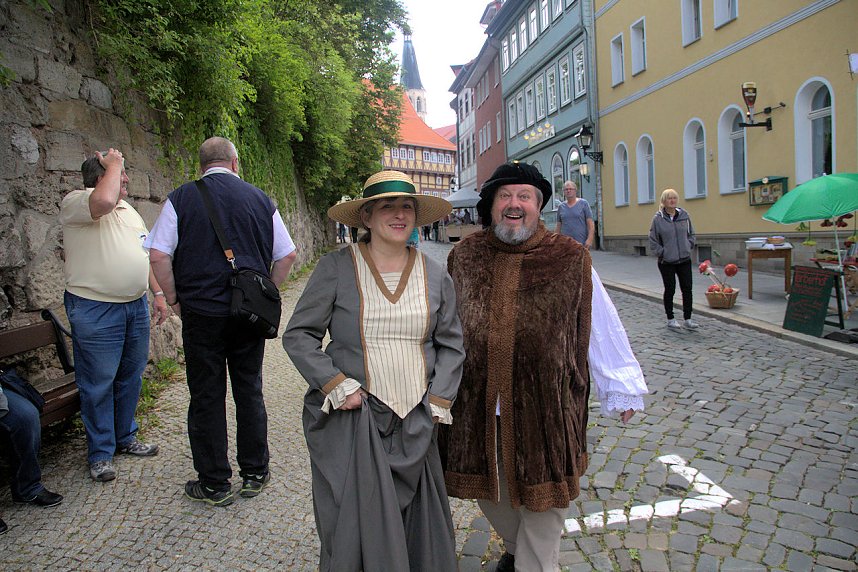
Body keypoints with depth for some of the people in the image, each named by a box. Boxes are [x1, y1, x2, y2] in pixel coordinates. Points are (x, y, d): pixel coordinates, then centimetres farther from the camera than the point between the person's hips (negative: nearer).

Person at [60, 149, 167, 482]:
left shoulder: (129, 210, 16)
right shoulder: (75, 202, -9)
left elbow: (146, 255, 21)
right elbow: (103, 200, -33)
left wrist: (158, 293, 16)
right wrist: (114, 165, -16)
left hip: (136, 306, 8)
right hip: (95, 311, -7)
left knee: (130, 377, 15)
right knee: (98, 384, 2)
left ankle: (125, 438, 31)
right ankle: (100, 454, 16)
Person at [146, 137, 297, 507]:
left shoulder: (181, 198, -2)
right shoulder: (259, 199, 4)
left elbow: (159, 255, -9)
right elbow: (287, 255, 4)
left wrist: (174, 298, 3)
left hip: (202, 313, -2)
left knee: (206, 398, 8)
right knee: (249, 392, 14)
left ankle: (214, 484, 18)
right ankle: (254, 474, 24)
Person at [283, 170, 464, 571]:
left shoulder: (435, 276, 6)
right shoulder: (335, 268, -4)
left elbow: (451, 344, 13)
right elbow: (298, 335, -2)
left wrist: (439, 402, 2)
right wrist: (337, 386, -11)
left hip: (415, 425, 3)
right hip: (352, 422, -3)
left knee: (418, 531, 13)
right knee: (357, 529, 3)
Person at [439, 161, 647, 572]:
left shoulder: (571, 259, -4)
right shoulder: (464, 256, 2)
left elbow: (601, 326, 1)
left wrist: (621, 388, 5)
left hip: (547, 405, -3)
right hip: (478, 404, 3)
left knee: (543, 497, 11)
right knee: (489, 490, 21)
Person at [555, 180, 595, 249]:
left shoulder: (584, 204, 3)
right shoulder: (561, 207, 12)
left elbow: (590, 224, -2)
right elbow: (558, 227, 15)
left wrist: (589, 239, -13)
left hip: (582, 244, -3)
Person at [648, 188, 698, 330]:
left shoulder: (684, 215, 3)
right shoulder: (658, 219, -6)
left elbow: (691, 234, 14)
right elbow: (653, 240, -1)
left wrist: (689, 246, 2)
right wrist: (662, 252, -8)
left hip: (685, 260, 3)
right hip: (667, 262, -3)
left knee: (687, 289, 3)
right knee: (670, 290, 5)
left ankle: (687, 319, 14)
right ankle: (670, 319, 18)